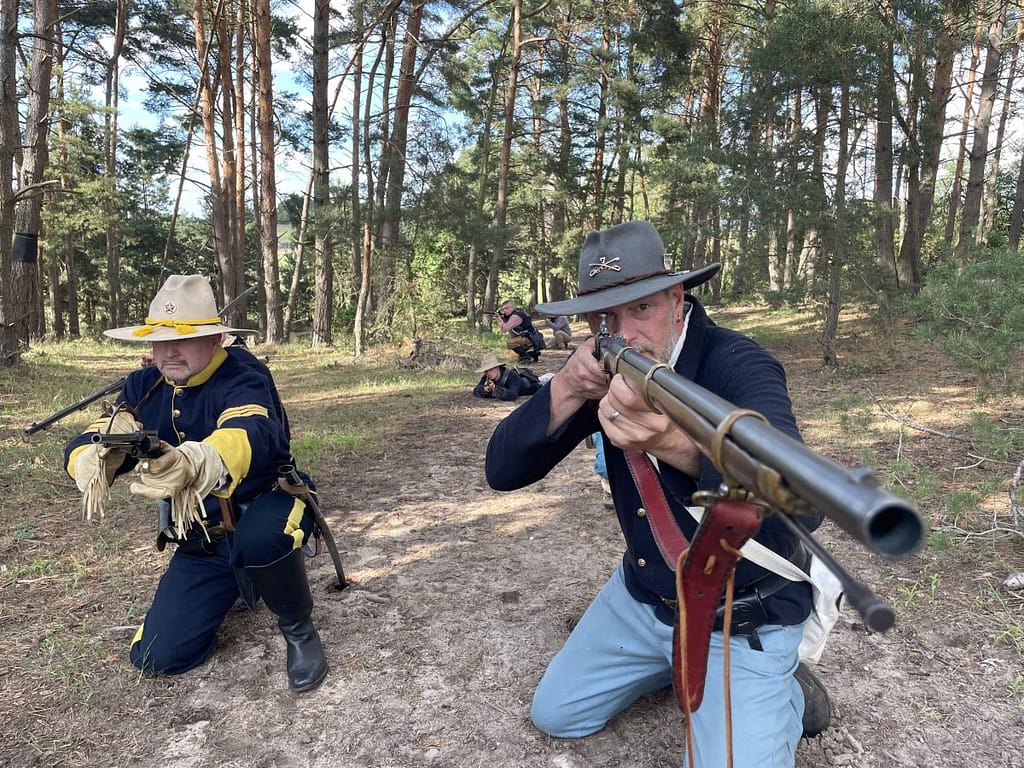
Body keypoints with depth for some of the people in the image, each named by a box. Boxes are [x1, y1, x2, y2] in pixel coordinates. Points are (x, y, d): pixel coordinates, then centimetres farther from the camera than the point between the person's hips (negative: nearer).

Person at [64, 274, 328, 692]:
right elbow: (85, 446, -11)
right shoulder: (144, 385, -3)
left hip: (262, 512, -5)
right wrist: (93, 462, -37)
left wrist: (195, 464, -68)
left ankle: (299, 628, -10)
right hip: (200, 540, 6)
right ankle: (231, 586, 27)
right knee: (157, 657, -1)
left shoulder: (243, 377, -23)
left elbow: (251, 437, -45)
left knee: (260, 538, -40)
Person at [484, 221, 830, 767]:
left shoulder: (737, 365, -25)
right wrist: (566, 390, -33)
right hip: (642, 596, 6)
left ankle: (784, 695, 14)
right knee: (554, 715, 13)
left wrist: (677, 444, -61)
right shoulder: (605, 370, -8)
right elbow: (501, 471, -15)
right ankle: (673, 662, 30)